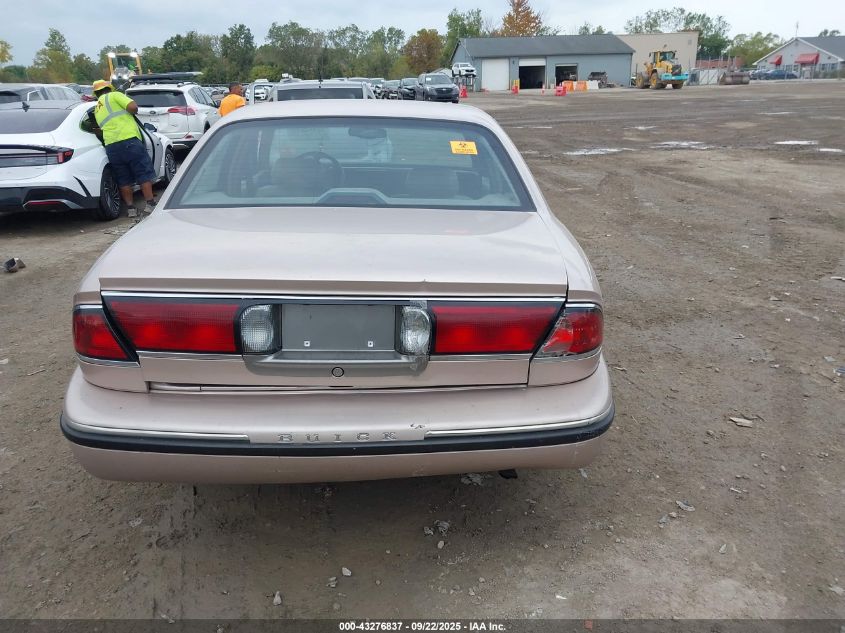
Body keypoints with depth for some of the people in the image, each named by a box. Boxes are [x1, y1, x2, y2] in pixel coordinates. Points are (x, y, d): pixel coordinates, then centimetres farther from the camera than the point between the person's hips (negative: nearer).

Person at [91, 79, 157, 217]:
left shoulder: (96, 109, 26)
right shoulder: (114, 96, 6)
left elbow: (100, 127, 25)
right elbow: (132, 107, -8)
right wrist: (133, 112, 13)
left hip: (111, 146, 6)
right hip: (129, 140, -6)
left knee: (123, 180, 12)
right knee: (144, 174, 0)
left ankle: (130, 208, 10)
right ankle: (150, 205, -4)